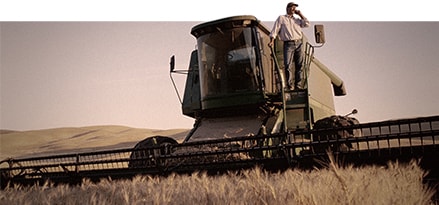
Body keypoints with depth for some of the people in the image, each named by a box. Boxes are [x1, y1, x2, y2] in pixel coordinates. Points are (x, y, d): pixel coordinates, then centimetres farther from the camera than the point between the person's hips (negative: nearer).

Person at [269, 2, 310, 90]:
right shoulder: (281, 18, 11)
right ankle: (289, 86, -9)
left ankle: (298, 86, 6)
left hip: (298, 44, 4)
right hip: (288, 44, -4)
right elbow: (275, 30, 4)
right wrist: (272, 40, -10)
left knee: (299, 66, 1)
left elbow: (307, 24, 10)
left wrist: (300, 14, 12)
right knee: (288, 65, -11)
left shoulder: (297, 20, 22)